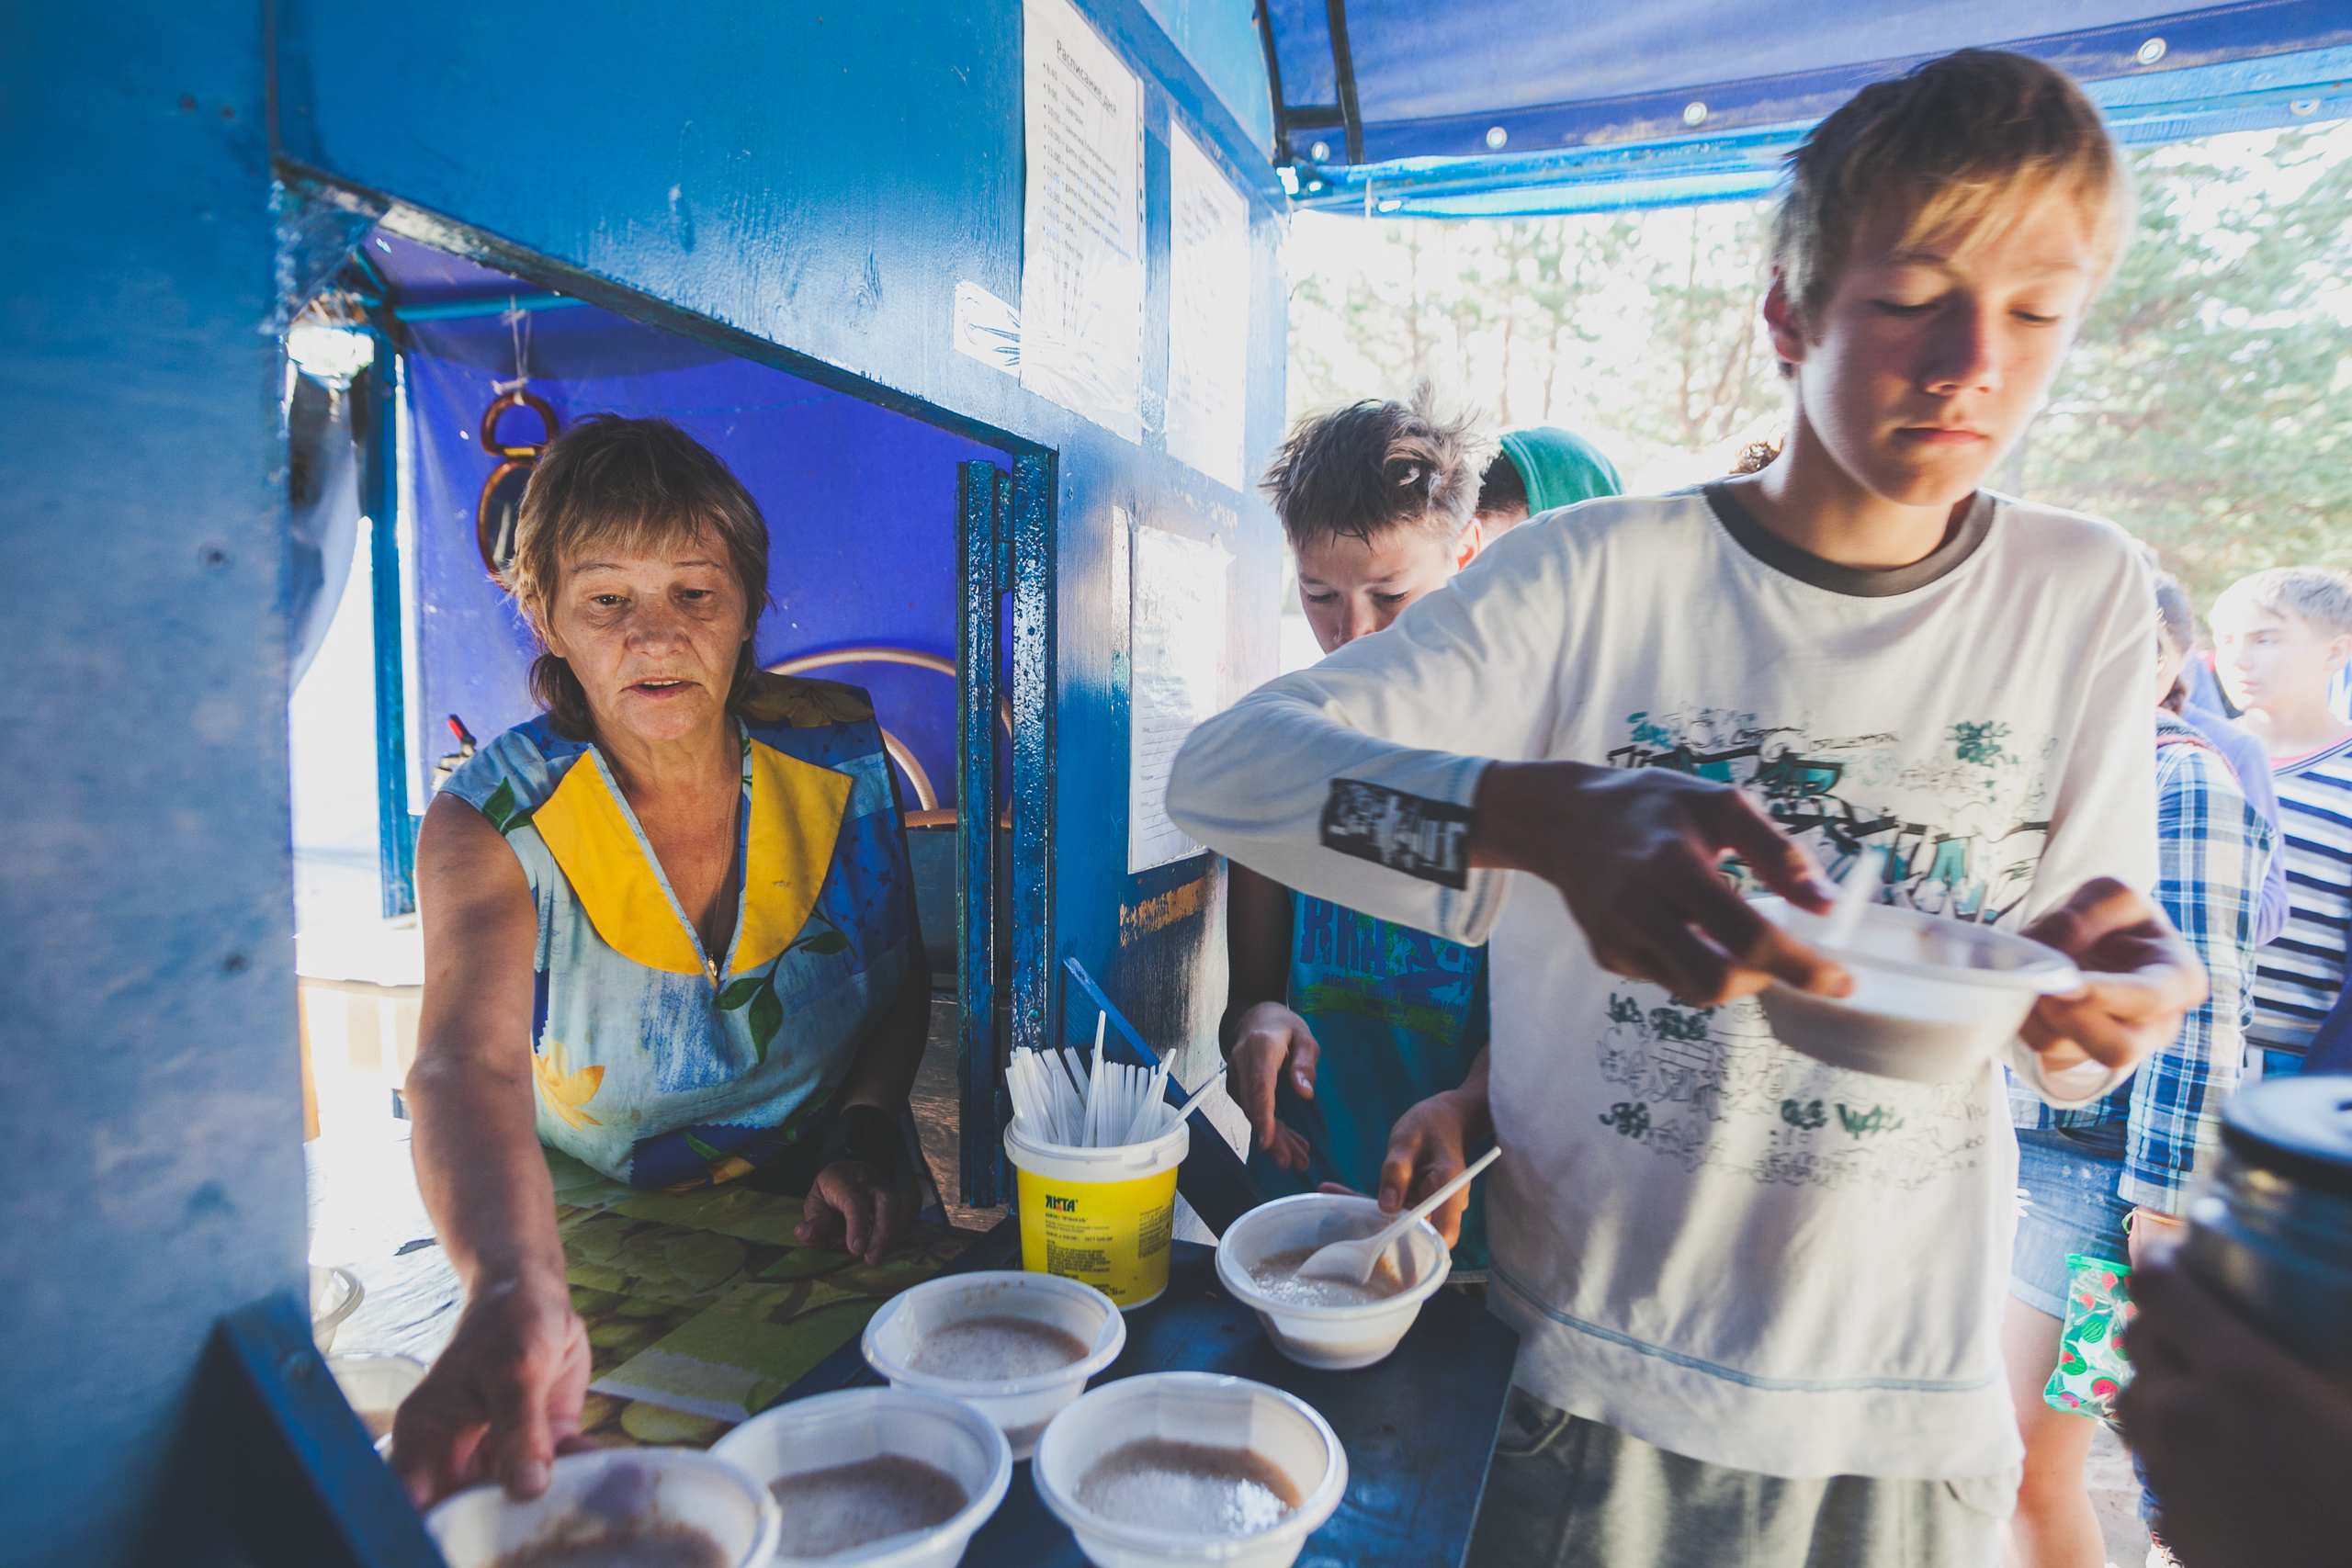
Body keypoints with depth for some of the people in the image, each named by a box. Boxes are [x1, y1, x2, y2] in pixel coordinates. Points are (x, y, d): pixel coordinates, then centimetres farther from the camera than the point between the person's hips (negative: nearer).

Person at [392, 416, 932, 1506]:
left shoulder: (837, 755, -7)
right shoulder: (493, 823, -15)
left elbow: (903, 977, 5)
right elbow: (466, 1071, -32)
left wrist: (868, 1133, -14)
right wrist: (515, 1298, -52)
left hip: (820, 1226, 1)